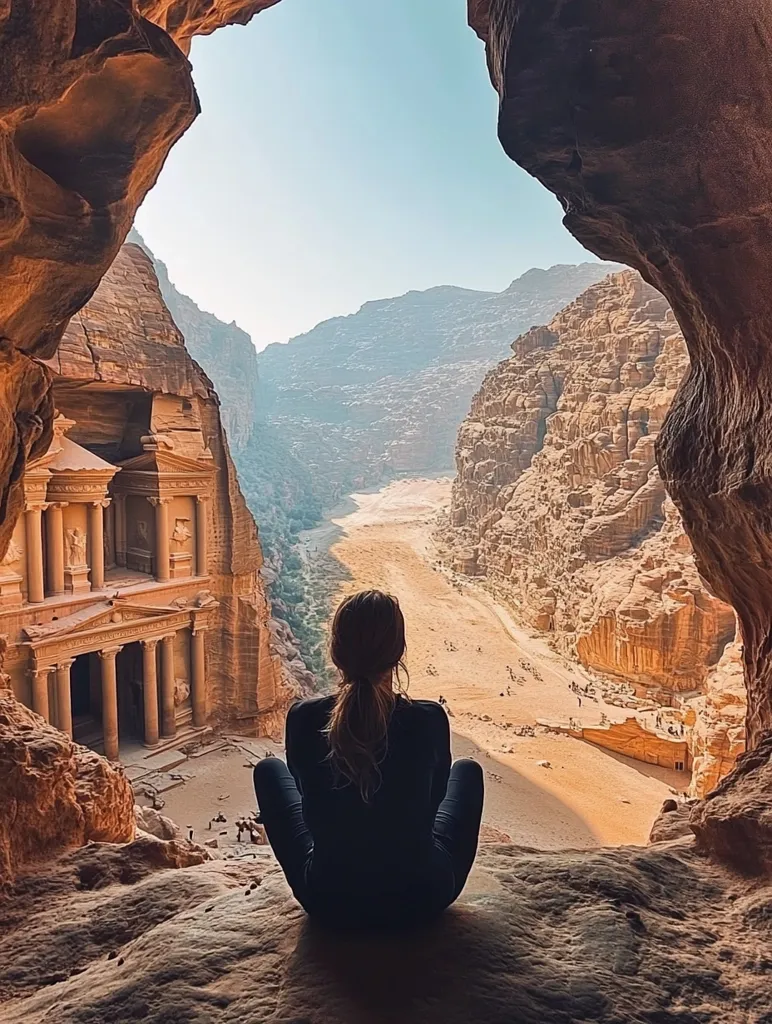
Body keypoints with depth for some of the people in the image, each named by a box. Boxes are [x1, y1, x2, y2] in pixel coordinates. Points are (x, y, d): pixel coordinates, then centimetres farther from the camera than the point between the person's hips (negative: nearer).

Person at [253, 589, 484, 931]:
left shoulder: (303, 720, -19)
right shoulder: (430, 720, -21)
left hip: (328, 903, 1)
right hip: (421, 901, 0)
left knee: (268, 769, 21)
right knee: (468, 770, 23)